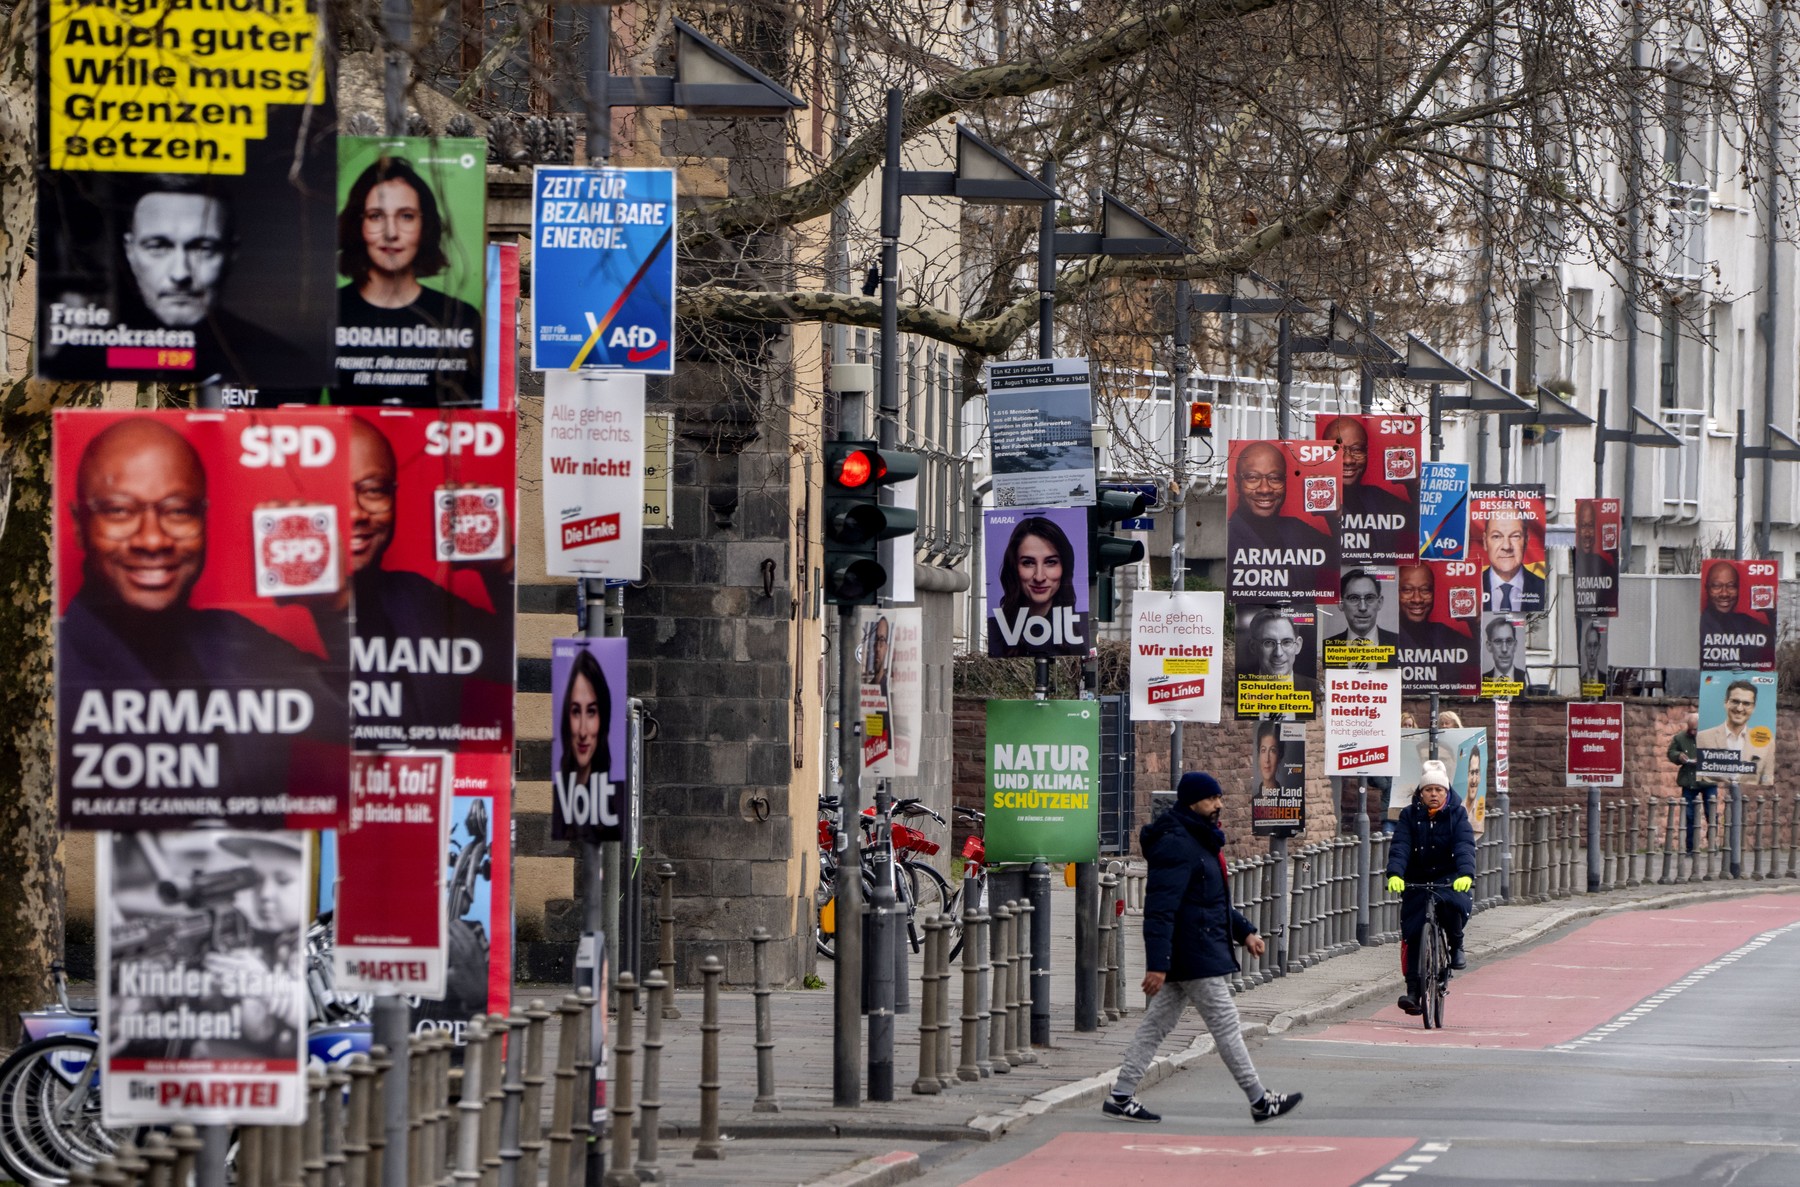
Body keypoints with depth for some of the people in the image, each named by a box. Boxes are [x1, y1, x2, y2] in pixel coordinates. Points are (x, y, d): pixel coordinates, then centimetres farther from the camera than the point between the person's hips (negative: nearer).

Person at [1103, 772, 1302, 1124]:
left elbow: (1213, 899, 30)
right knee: (1227, 1026, -3)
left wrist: (1244, 931, 21)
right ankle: (1260, 1101, 3)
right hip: (1196, 958, -11)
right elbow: (1160, 908, -24)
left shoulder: (1200, 841, 17)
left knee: (1156, 1025, 11)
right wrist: (1157, 963, -28)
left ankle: (1121, 1096, 13)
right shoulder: (1176, 845, -17)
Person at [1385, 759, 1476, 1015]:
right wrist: (1395, 874, -31)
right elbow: (1399, 846, -12)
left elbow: (1465, 846, -16)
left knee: (1454, 904, -33)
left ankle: (1456, 946, -4)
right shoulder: (1410, 815, 0)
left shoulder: (1457, 814, -2)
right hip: (1416, 880, 2)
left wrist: (1466, 874, -34)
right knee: (1412, 934, -7)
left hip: (1449, 878, -2)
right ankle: (1413, 990, -2)